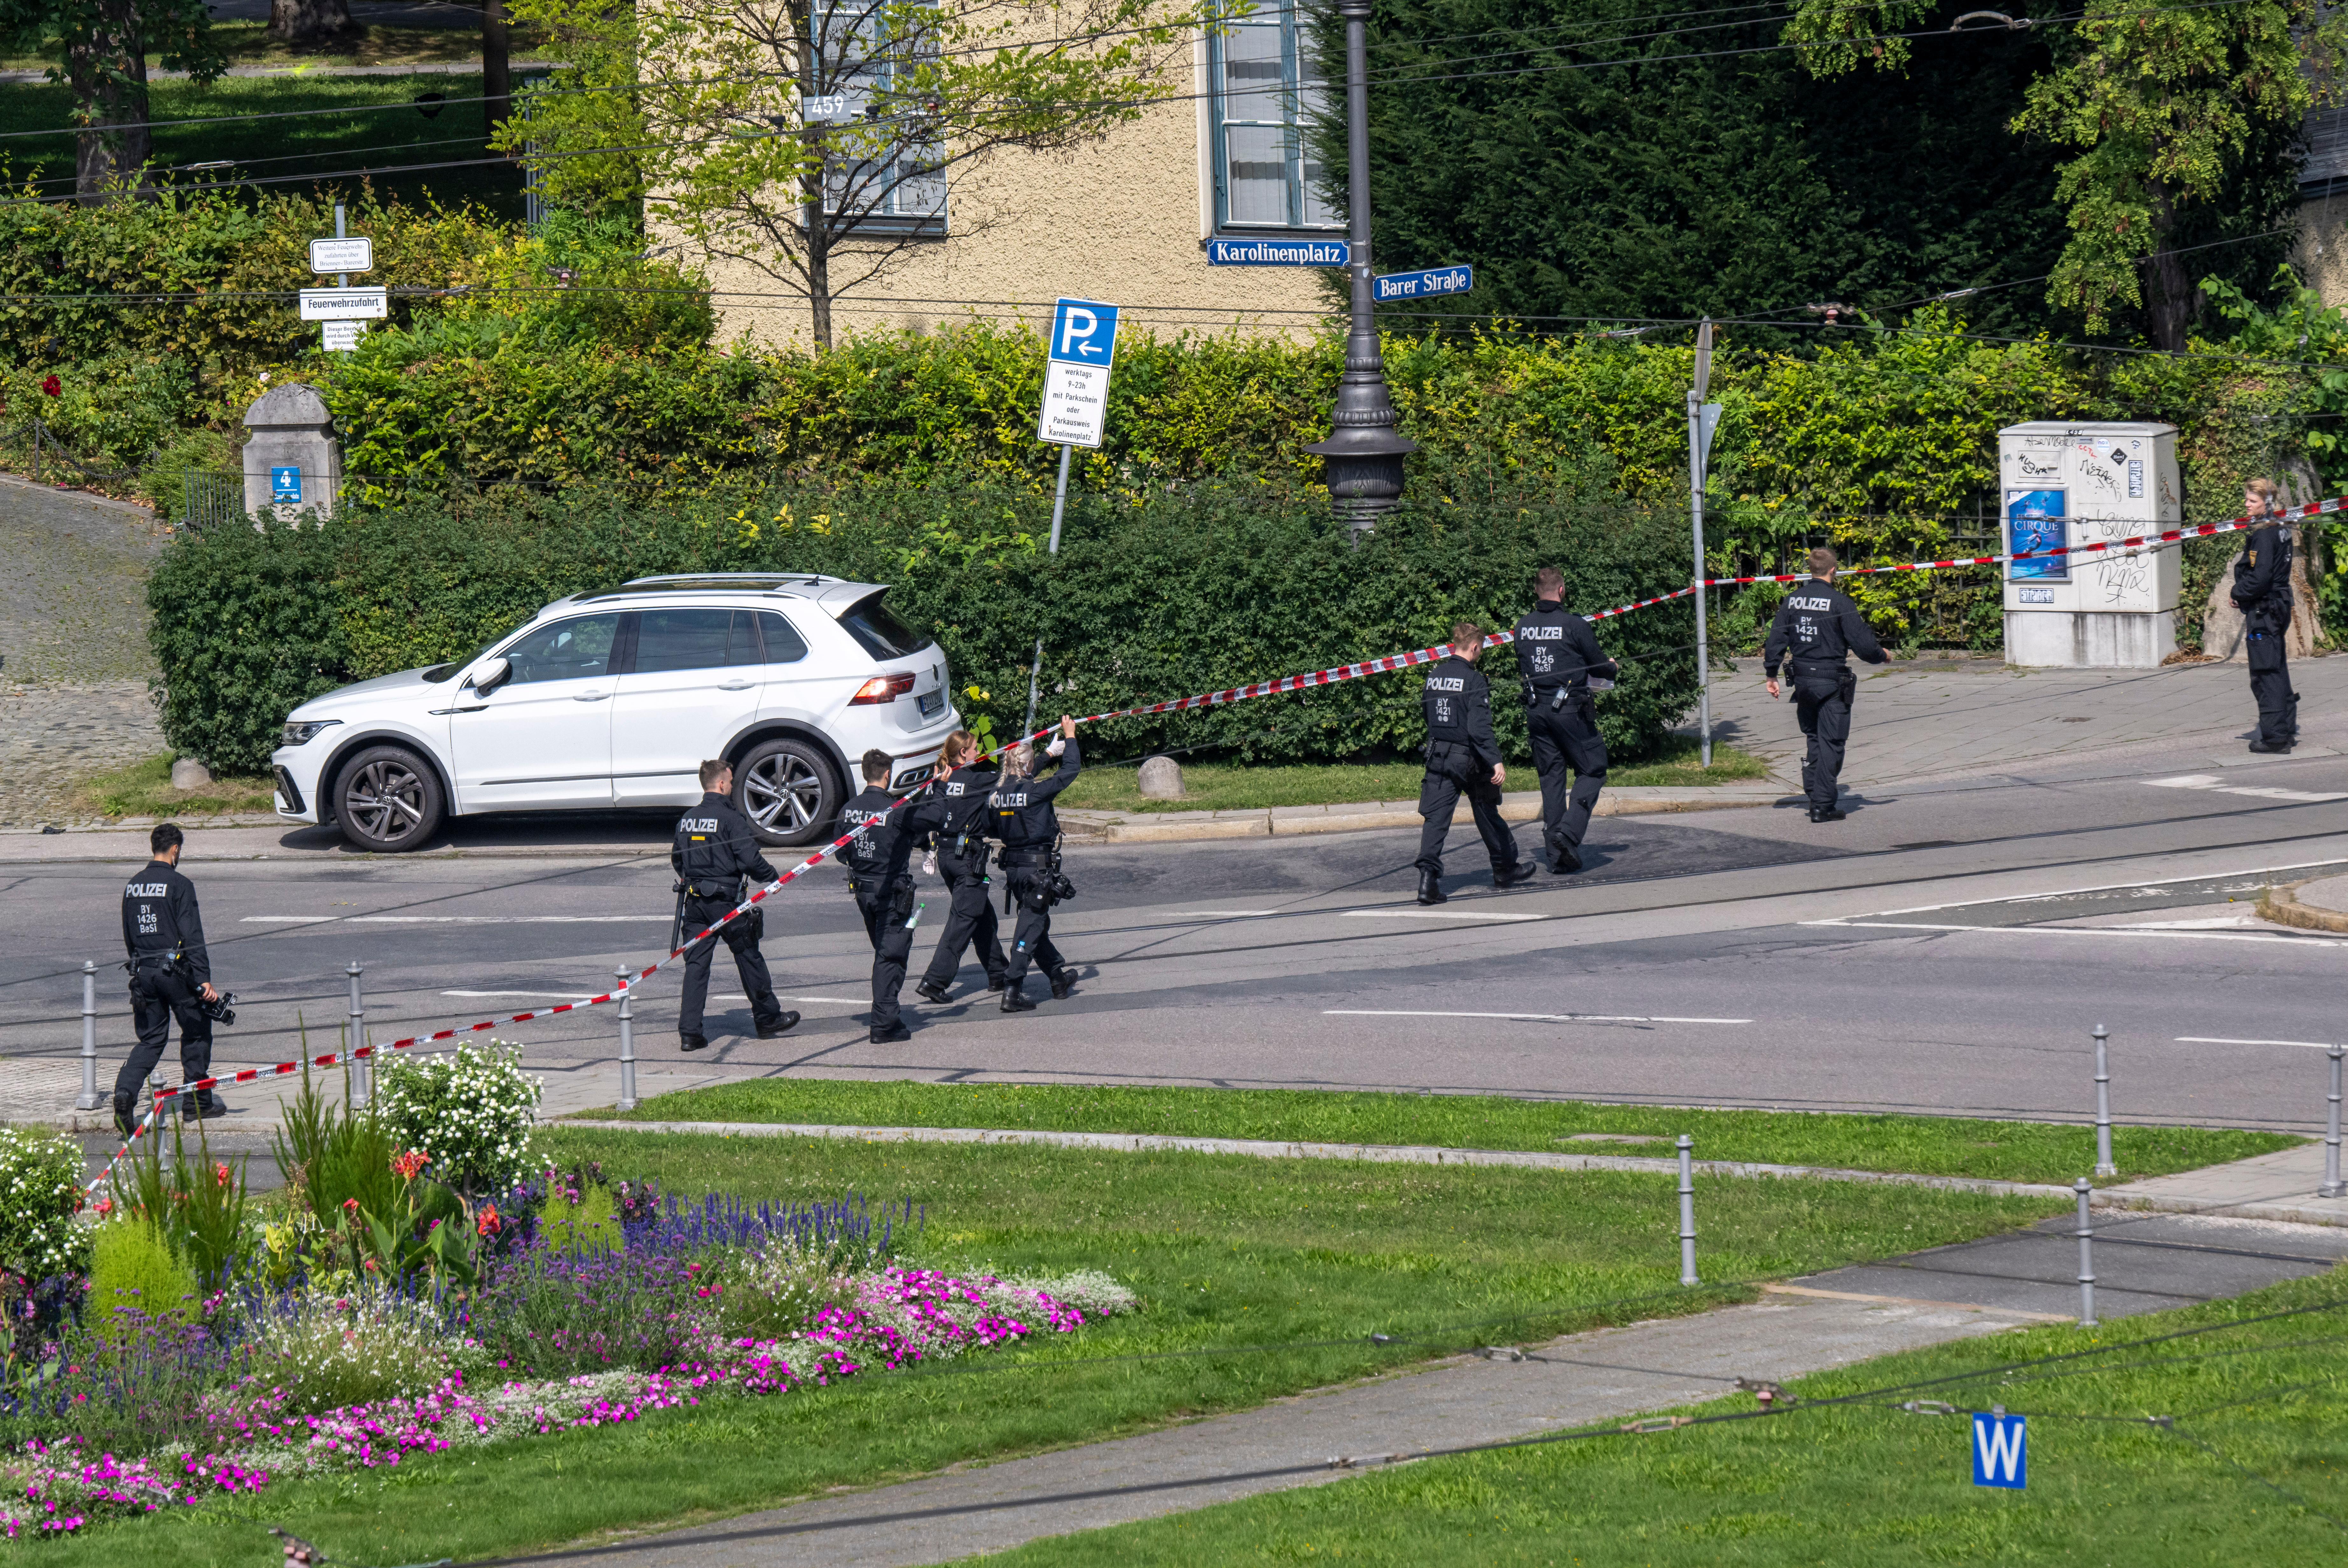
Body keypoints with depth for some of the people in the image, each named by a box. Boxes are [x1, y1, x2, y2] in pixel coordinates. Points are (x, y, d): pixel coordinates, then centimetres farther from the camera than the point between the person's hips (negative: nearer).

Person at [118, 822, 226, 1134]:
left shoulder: (132, 886, 9)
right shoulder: (179, 885, -11)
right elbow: (193, 936, -14)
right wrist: (204, 980, -15)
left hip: (143, 971, 6)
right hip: (175, 969, -6)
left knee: (151, 1039, 9)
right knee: (196, 1030, 11)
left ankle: (126, 1091, -15)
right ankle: (197, 1102, 17)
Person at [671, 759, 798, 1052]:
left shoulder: (686, 820, 8)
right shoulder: (731, 819, -12)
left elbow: (677, 859, 18)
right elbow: (749, 859, -17)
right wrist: (771, 876, 1)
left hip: (694, 900, 5)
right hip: (725, 900, -5)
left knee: (696, 964, 4)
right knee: (749, 959, 11)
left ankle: (689, 1033, -3)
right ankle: (768, 1019, 24)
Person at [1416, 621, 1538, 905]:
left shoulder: (1433, 677, 4)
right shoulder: (1473, 681, -15)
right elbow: (1479, 728, -23)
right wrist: (1495, 762, -24)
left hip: (1437, 755, 4)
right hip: (1468, 760, -4)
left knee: (1436, 818, -2)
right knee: (1487, 814, 14)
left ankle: (1428, 876, -19)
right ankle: (1505, 868, 32)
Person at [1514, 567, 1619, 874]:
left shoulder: (1523, 627, 4)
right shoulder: (1574, 625, -12)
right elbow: (1600, 665, -5)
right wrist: (1612, 668, 17)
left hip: (1536, 710, 5)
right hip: (1570, 709, -5)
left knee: (1551, 778, 10)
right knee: (1592, 771, 7)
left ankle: (1558, 858, 10)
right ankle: (1569, 831, -13)